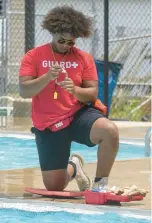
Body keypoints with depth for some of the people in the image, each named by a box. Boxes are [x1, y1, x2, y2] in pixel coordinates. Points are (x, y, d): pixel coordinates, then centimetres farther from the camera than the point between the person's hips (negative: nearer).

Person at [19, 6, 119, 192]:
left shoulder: (84, 58, 0)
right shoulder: (34, 56, -4)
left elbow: (92, 94, -3)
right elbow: (24, 91, -12)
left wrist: (75, 90, -25)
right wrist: (47, 77, -29)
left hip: (78, 115, 0)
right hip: (48, 126, 0)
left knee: (110, 131, -34)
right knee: (54, 188, 2)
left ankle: (100, 184, -15)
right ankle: (73, 167, 40)